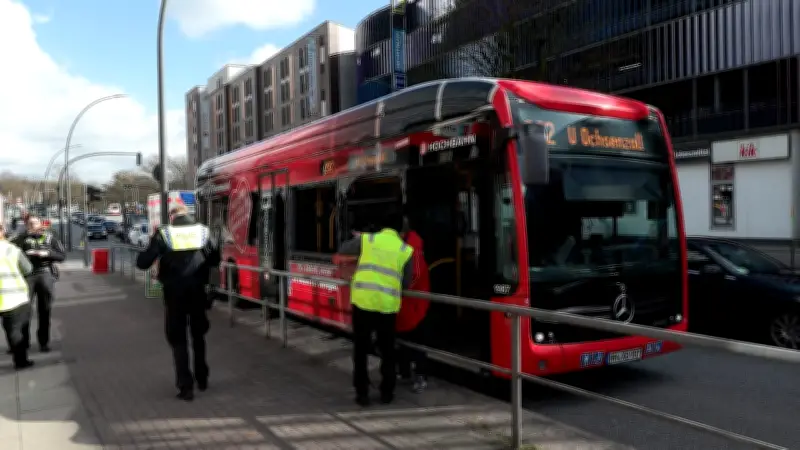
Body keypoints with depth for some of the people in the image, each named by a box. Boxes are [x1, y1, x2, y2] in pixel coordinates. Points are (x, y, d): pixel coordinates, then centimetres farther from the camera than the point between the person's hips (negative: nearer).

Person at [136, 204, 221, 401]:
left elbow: (142, 263, -6)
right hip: (198, 292, 2)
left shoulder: (163, 234, -6)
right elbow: (215, 260, 9)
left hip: (174, 294, -2)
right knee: (198, 335, 21)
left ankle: (185, 386, 5)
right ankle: (202, 379, 32)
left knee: (178, 340, 9)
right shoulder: (204, 232, 1)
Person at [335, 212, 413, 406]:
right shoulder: (406, 250, 5)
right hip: (388, 305, 1)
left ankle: (362, 393, 13)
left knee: (361, 349, 11)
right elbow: (406, 282, 9)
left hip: (363, 301, 0)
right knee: (387, 350, 17)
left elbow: (342, 252, 18)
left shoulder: (366, 239, 4)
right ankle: (387, 392, 22)